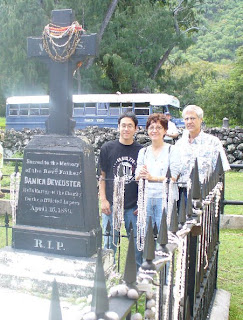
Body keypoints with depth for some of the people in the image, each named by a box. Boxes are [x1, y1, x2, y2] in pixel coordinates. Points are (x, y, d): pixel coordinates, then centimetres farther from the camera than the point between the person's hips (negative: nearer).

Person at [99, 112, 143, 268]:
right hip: (111, 204, 0)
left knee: (137, 243, 7)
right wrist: (103, 199, -3)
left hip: (134, 206, 1)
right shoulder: (108, 148, 2)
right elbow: (102, 176, 5)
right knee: (110, 243, 8)